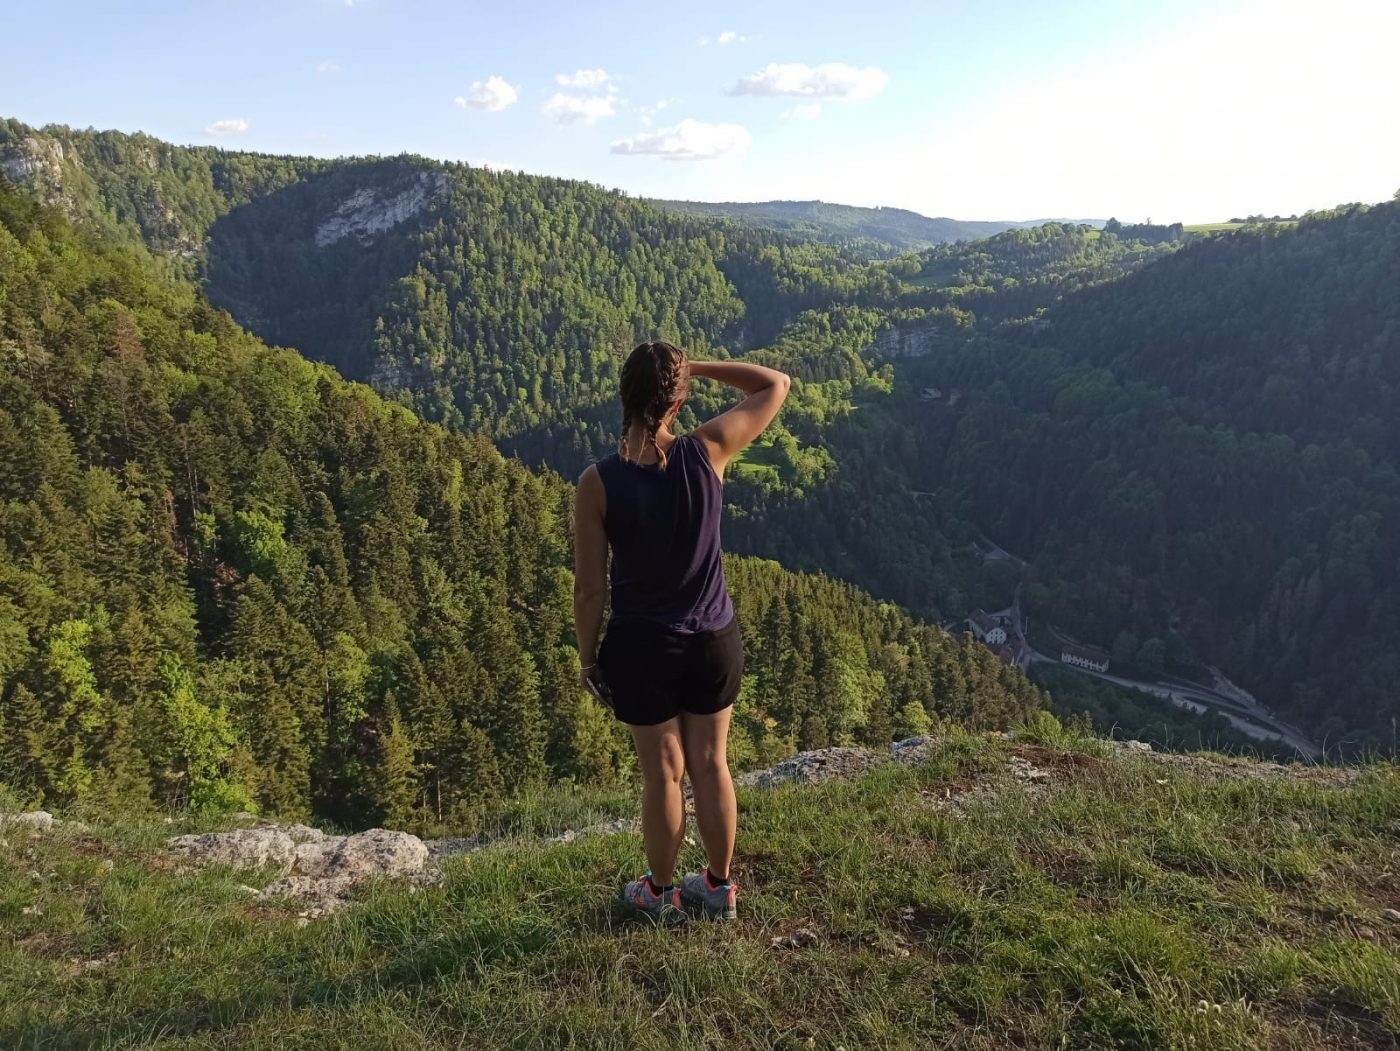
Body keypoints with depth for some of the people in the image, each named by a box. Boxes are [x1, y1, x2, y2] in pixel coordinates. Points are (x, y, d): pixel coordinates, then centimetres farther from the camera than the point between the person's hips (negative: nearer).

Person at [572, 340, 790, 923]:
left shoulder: (597, 483, -17)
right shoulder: (707, 452, -15)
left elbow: (590, 589, -11)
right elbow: (776, 384, 1)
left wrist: (587, 659, 4)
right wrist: (696, 366, -1)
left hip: (642, 646, -2)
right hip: (715, 640, 2)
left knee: (662, 774, 16)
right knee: (711, 766, 19)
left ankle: (661, 894, 38)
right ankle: (719, 887, 39)